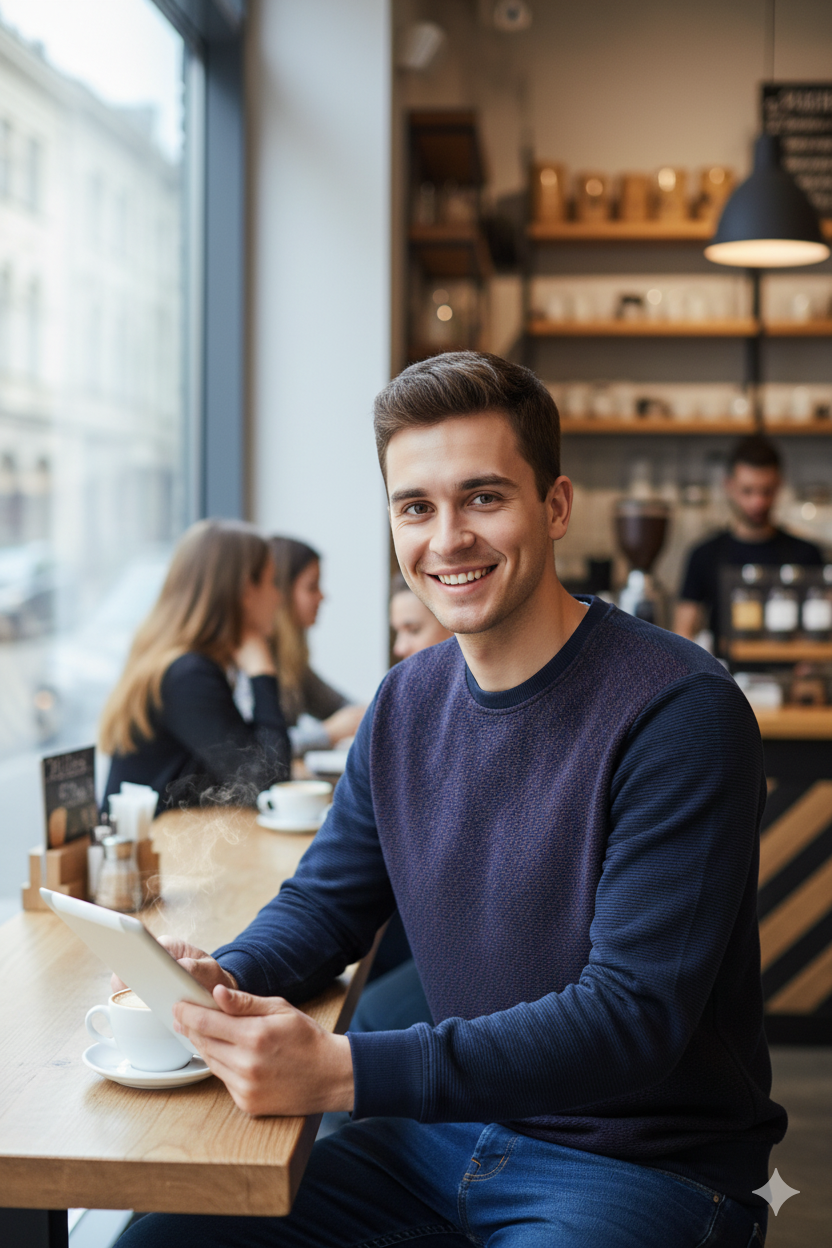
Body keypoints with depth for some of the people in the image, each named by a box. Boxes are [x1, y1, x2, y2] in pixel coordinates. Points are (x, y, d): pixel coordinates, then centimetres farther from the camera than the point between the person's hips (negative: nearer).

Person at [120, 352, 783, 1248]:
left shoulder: (679, 710, -19)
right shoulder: (408, 702, 4)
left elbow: (632, 1016, -25)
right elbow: (324, 900, 11)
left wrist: (341, 1072, -33)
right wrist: (226, 981, -13)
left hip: (648, 1166, -5)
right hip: (448, 1133, 6)